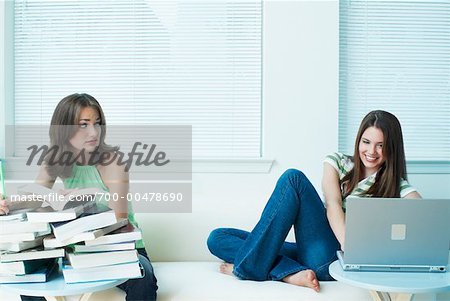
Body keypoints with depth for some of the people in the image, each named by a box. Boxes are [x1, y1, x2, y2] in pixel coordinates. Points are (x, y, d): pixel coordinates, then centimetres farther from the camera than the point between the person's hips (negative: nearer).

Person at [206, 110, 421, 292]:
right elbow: (333, 206, -3)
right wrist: (348, 244, -23)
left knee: (294, 178, -21)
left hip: (331, 260, -4)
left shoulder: (397, 186, 8)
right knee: (217, 238, -7)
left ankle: (251, 266, -20)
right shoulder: (337, 162, 13)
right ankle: (291, 273, -28)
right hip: (310, 251, 4)